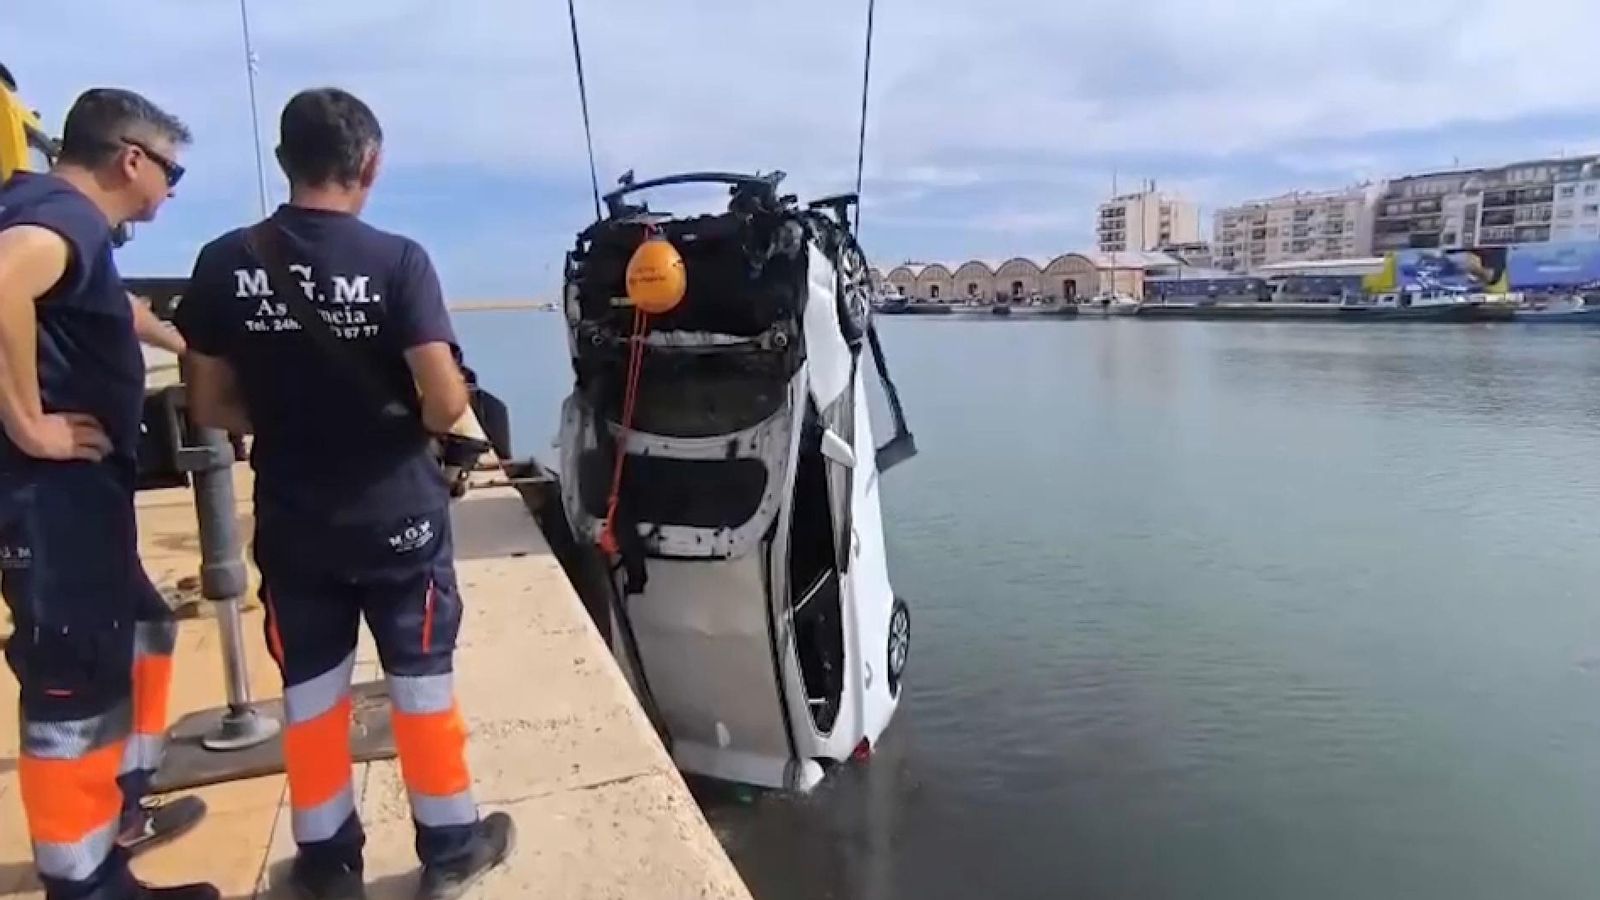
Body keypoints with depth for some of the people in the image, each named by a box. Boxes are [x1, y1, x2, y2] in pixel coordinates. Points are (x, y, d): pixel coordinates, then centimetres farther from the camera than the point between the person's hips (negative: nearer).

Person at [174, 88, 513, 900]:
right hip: (396, 515, -3)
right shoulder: (396, 260, -15)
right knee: (422, 682, 12)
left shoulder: (224, 263, -4)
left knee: (309, 693, 16)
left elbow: (210, 407, 2)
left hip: (291, 521, 3)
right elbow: (444, 404, -19)